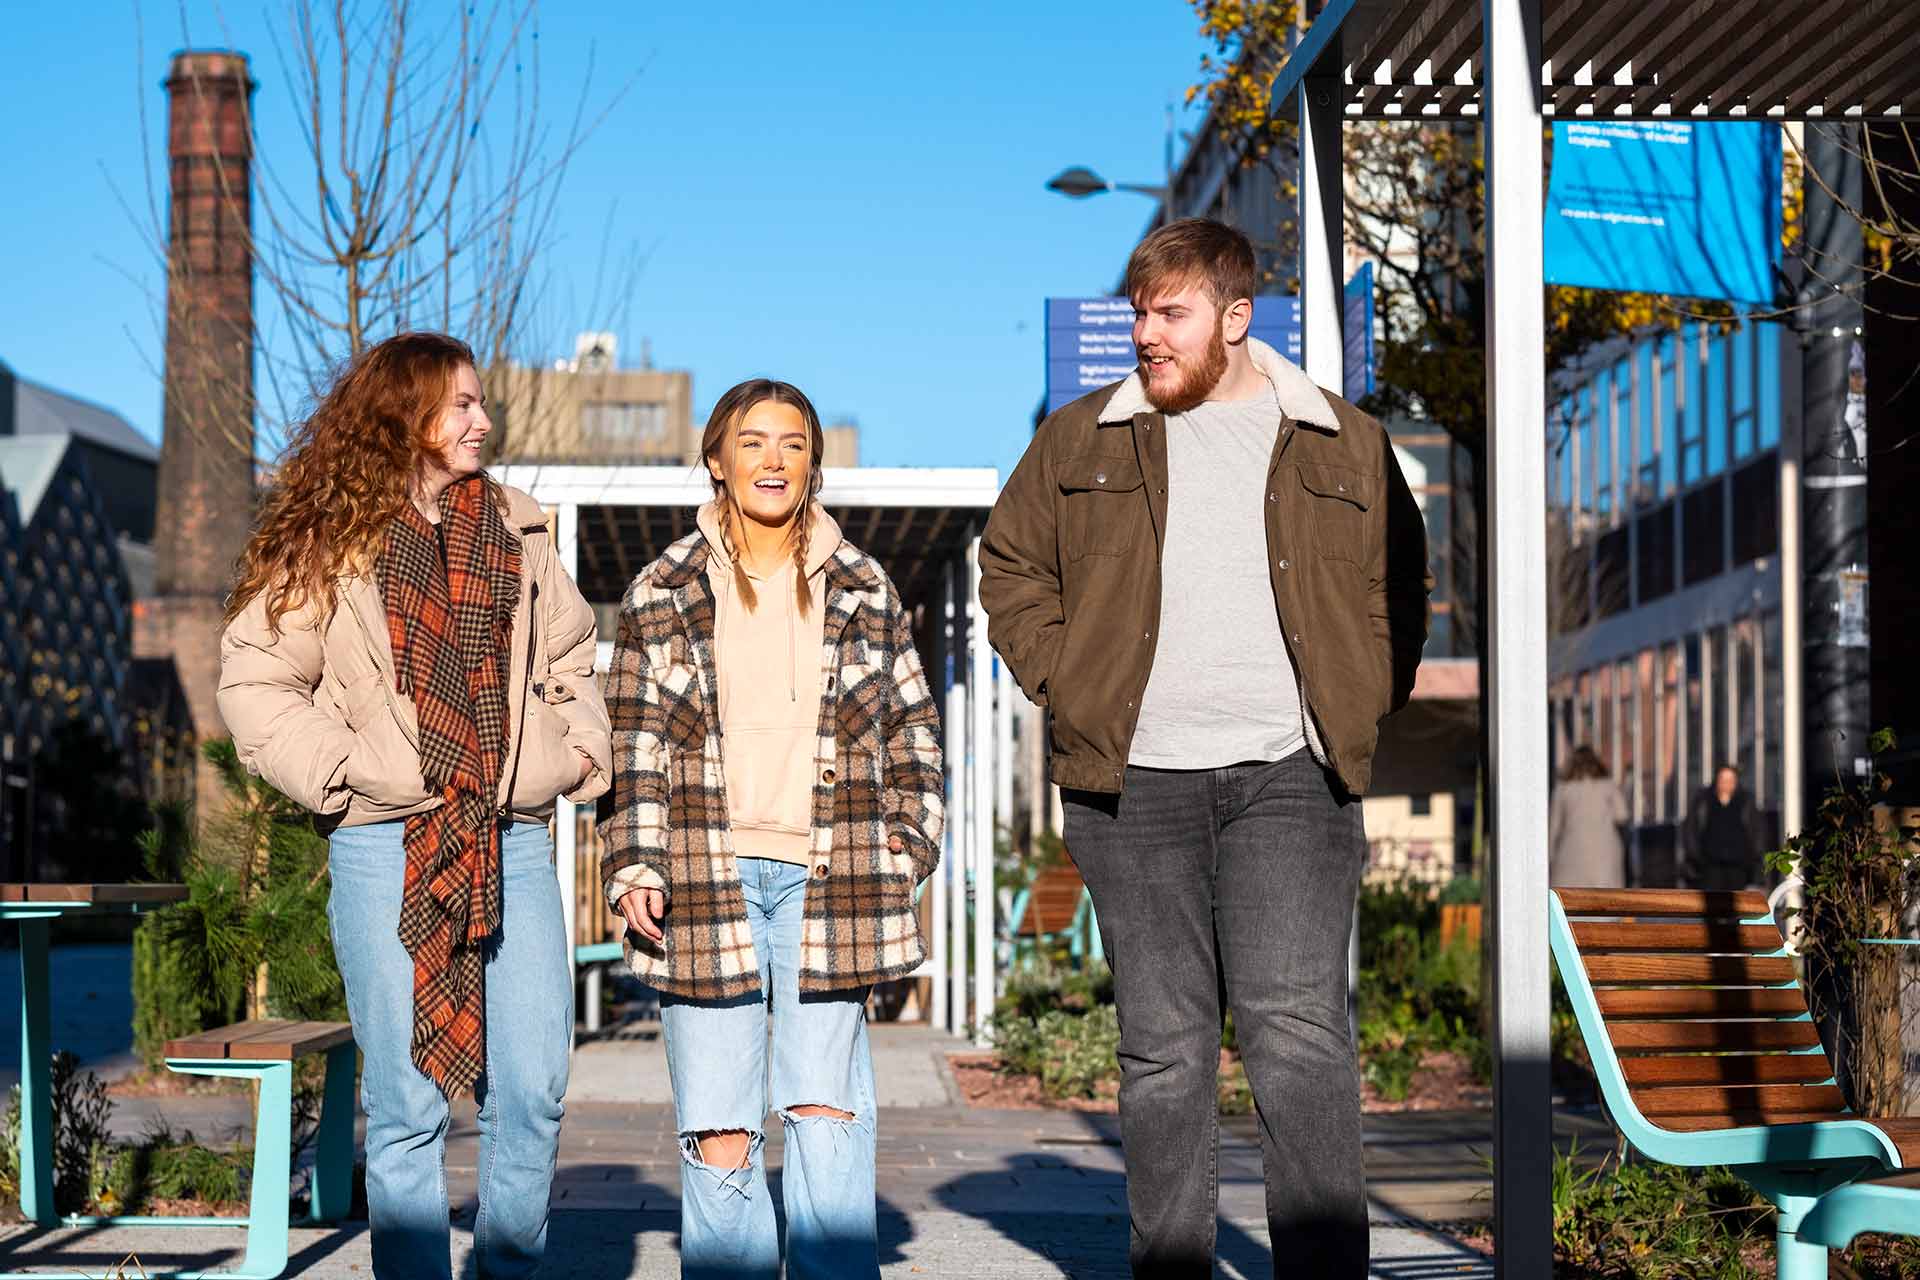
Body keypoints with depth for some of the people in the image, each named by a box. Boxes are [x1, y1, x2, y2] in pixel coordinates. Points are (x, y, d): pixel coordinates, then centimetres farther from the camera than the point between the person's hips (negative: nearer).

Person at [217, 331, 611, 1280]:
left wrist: (581, 747, 8)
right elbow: (252, 684, -1)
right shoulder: (331, 540, 1)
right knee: (408, 1103, -1)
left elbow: (566, 660, 24)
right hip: (387, 847, -4)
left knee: (533, 1093, 1)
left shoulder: (516, 528, 15)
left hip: (513, 842, 4)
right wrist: (345, 767, -10)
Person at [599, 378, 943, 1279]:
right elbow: (631, 745, 7)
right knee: (718, 1138, -3)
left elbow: (913, 731, 16)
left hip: (825, 877, 1)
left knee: (827, 1115, -6)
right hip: (705, 878, -1)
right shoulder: (662, 595, 8)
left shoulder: (863, 590, 12)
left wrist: (910, 841, 6)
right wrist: (633, 869, -1)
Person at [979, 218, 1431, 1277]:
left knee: (1299, 1030, -11)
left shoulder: (1346, 449, 9)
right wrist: (1069, 688, 5)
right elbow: (1010, 567, 17)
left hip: (1290, 778, -1)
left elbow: (1397, 590, 17)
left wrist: (1359, 712, 5)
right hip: (1132, 782, 1)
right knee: (1161, 1048, 5)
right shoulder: (1078, 443, 10)